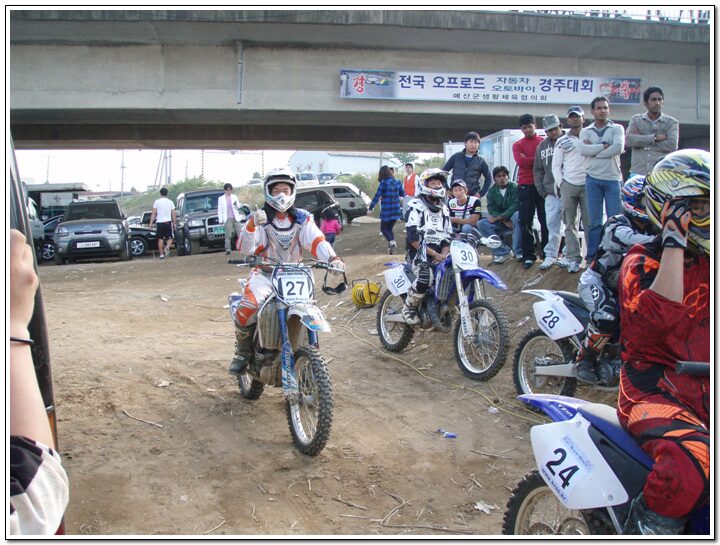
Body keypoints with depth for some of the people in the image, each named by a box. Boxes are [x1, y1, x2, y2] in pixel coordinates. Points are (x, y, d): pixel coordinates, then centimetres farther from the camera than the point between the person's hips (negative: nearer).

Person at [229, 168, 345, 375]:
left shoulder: (302, 218, 6)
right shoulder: (260, 218, 0)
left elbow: (316, 240, -10)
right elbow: (244, 248, -12)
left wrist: (332, 258, -30)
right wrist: (251, 226, -30)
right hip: (265, 273, -2)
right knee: (246, 309, -27)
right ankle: (243, 352, -1)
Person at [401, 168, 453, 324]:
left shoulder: (444, 209, 18)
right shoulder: (416, 206, -4)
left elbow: (448, 236, 14)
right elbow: (413, 237, -15)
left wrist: (443, 254, -8)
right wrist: (434, 254, -21)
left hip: (439, 254, 7)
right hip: (419, 253, -6)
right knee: (425, 277, -35)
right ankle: (409, 307, -8)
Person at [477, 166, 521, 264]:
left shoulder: (514, 187, -8)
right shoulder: (492, 191, 5)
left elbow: (515, 206, -21)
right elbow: (491, 208, -7)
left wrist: (499, 217, -26)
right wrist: (505, 221, -23)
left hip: (513, 218, -4)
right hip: (500, 223, 4)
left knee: (517, 215, -38)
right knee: (481, 224, -18)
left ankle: (519, 252, -28)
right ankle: (502, 252, -17)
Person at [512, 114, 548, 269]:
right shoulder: (518, 145, 10)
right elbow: (521, 161, -7)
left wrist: (529, 160, -10)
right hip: (525, 186, 0)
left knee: (546, 221, 3)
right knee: (525, 223, -1)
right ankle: (528, 256, 3)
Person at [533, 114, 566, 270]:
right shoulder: (542, 146, 13)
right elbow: (537, 170, 18)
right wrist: (542, 191, 9)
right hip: (551, 193, 3)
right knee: (552, 225, 3)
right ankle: (551, 255, 10)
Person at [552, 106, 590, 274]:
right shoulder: (562, 141, 13)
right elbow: (556, 165, 10)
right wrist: (560, 184, 1)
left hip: (588, 184, -1)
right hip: (568, 185, 1)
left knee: (589, 223, -4)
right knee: (570, 224, 0)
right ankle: (573, 258, 3)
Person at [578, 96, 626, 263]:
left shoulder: (617, 128, 6)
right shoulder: (586, 131, 9)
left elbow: (618, 148, -12)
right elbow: (583, 150, -10)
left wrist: (594, 151, -8)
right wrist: (605, 145, -12)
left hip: (613, 179, -1)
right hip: (593, 179, 1)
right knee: (594, 222, 3)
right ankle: (592, 256, 6)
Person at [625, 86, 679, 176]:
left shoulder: (671, 122, 9)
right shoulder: (636, 120, 14)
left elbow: (672, 145, -8)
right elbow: (628, 140, -3)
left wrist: (640, 140, -6)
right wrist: (654, 138, -8)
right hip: (638, 174, 1)